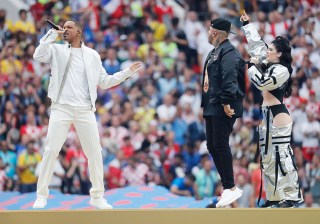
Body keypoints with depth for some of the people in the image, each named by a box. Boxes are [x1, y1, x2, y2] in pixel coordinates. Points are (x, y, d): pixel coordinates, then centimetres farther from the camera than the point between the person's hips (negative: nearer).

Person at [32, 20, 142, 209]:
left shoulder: (92, 55, 13)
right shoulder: (57, 50, 8)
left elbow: (104, 82, 15)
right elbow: (39, 56, -11)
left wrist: (127, 72, 10)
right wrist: (52, 35, -9)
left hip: (85, 110, 2)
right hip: (62, 108, -2)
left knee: (95, 152, 2)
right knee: (51, 150, -6)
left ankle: (97, 196, 13)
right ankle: (42, 195, 1)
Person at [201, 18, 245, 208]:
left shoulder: (228, 52, -12)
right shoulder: (214, 52, 20)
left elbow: (229, 78, -22)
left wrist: (227, 102, -28)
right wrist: (206, 103, 21)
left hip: (223, 108, -10)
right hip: (212, 107, 10)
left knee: (220, 145, -11)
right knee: (212, 146, 9)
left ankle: (231, 188, -7)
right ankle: (228, 187, 13)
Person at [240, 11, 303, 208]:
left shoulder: (282, 70, -13)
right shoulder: (269, 66, 12)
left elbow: (261, 83, -22)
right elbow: (256, 44, 22)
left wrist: (253, 65, -7)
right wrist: (247, 24, 22)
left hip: (279, 116, -10)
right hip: (267, 116, 10)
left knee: (283, 157, -10)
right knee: (268, 158, 10)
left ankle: (293, 196, -8)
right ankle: (275, 197, 14)